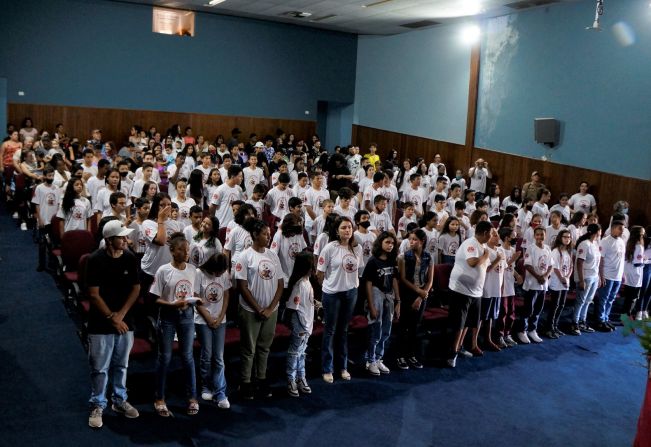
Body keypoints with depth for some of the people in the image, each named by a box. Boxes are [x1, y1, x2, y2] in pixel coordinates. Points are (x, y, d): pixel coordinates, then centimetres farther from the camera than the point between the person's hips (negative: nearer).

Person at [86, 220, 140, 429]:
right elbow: (94, 294, -13)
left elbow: (136, 288, 1)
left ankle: (120, 401, 31)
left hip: (125, 321, 4)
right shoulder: (96, 260, -14)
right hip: (101, 323, -4)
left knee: (121, 365, 16)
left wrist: (121, 314, -7)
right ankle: (97, 406, 19)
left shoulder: (130, 258, -3)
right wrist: (112, 317, -13)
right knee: (99, 368, 5)